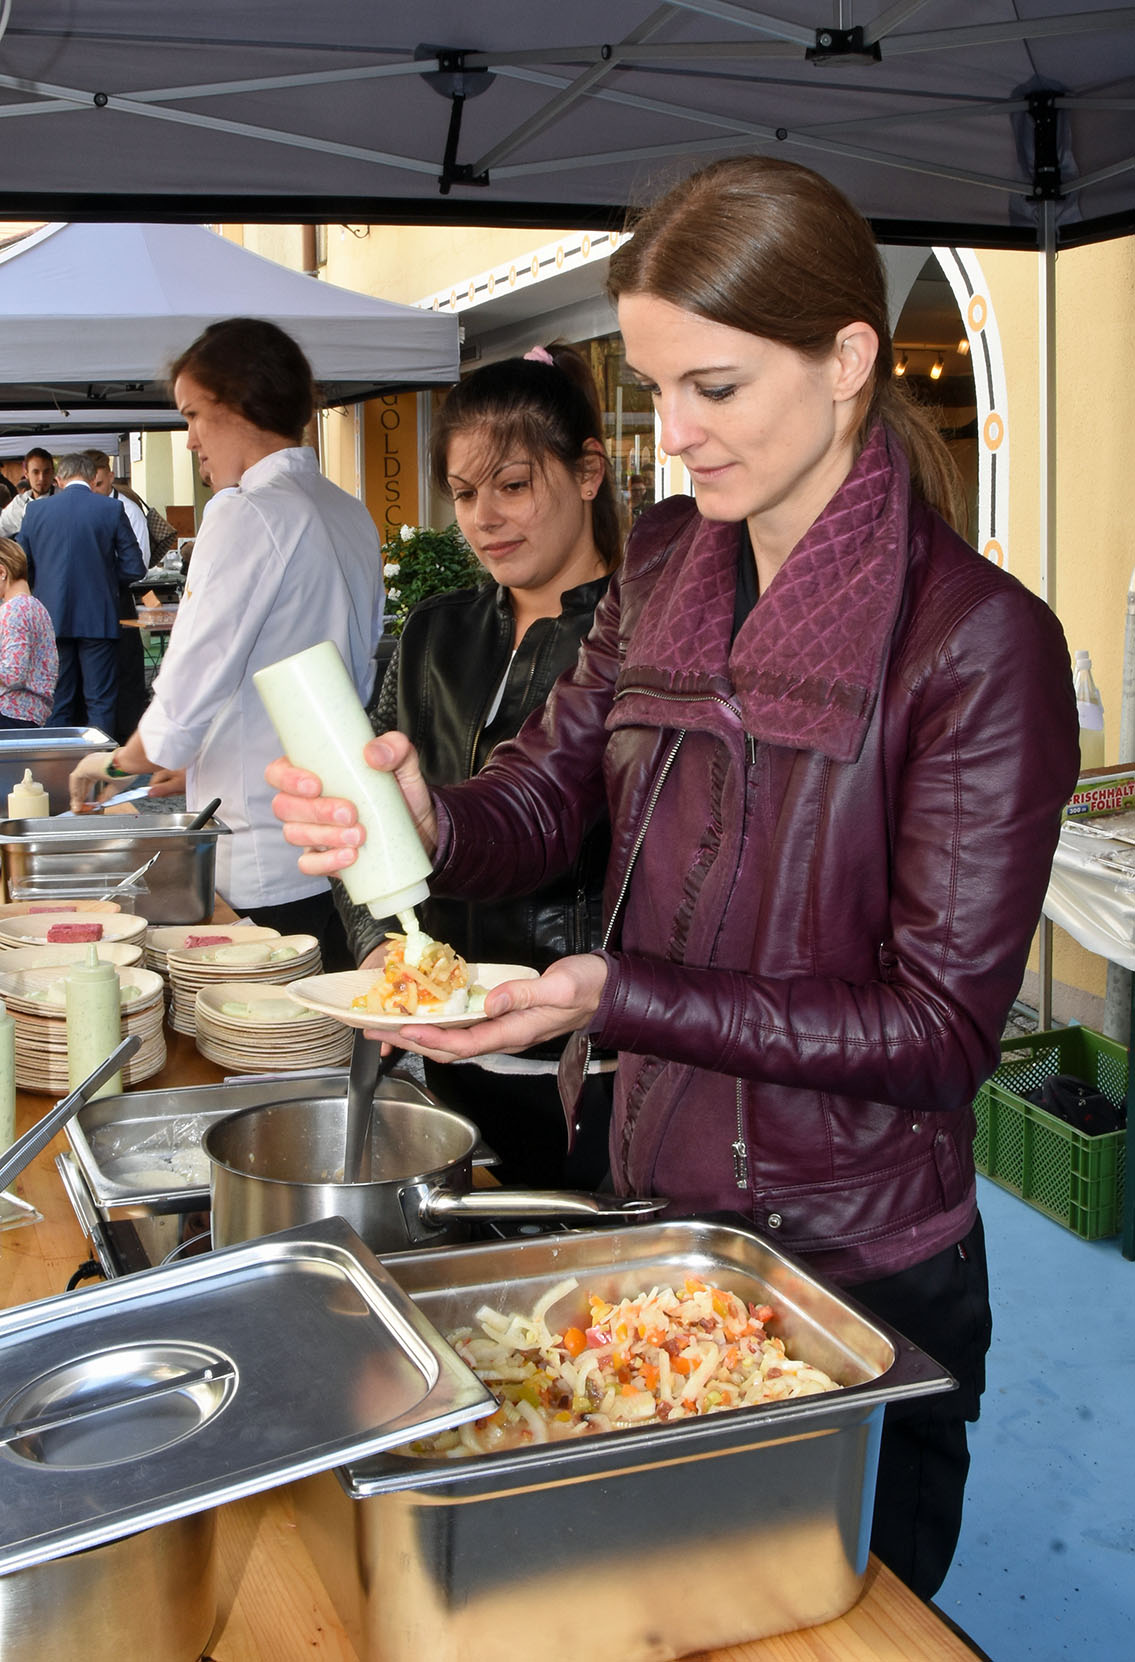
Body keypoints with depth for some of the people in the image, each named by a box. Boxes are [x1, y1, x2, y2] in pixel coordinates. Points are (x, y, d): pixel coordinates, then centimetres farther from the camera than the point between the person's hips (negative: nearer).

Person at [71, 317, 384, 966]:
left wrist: (119, 761, 6)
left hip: (272, 862, -8)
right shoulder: (353, 516, 10)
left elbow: (184, 700, -15)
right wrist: (203, 762, 24)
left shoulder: (247, 515, -14)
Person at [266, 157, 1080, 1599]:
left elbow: (946, 1023, -19)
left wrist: (617, 995, -28)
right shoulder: (661, 568, 0)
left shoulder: (978, 639, -20)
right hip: (651, 1209, 6)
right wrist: (419, 817, -20)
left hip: (863, 1274, -5)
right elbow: (543, 797, 3)